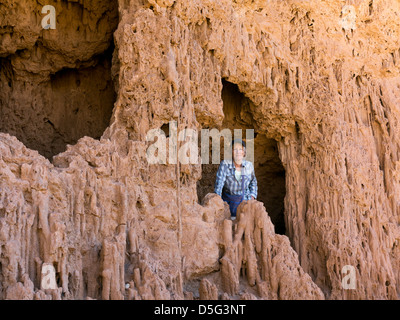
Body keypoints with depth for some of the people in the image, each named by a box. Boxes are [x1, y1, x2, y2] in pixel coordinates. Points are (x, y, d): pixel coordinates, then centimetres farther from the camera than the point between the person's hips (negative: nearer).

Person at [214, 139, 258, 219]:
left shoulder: (249, 165, 0)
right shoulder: (225, 164, -11)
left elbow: (253, 182, 18)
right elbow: (219, 183, -16)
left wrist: (252, 197, 7)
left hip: (245, 200, 2)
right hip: (228, 201, -2)